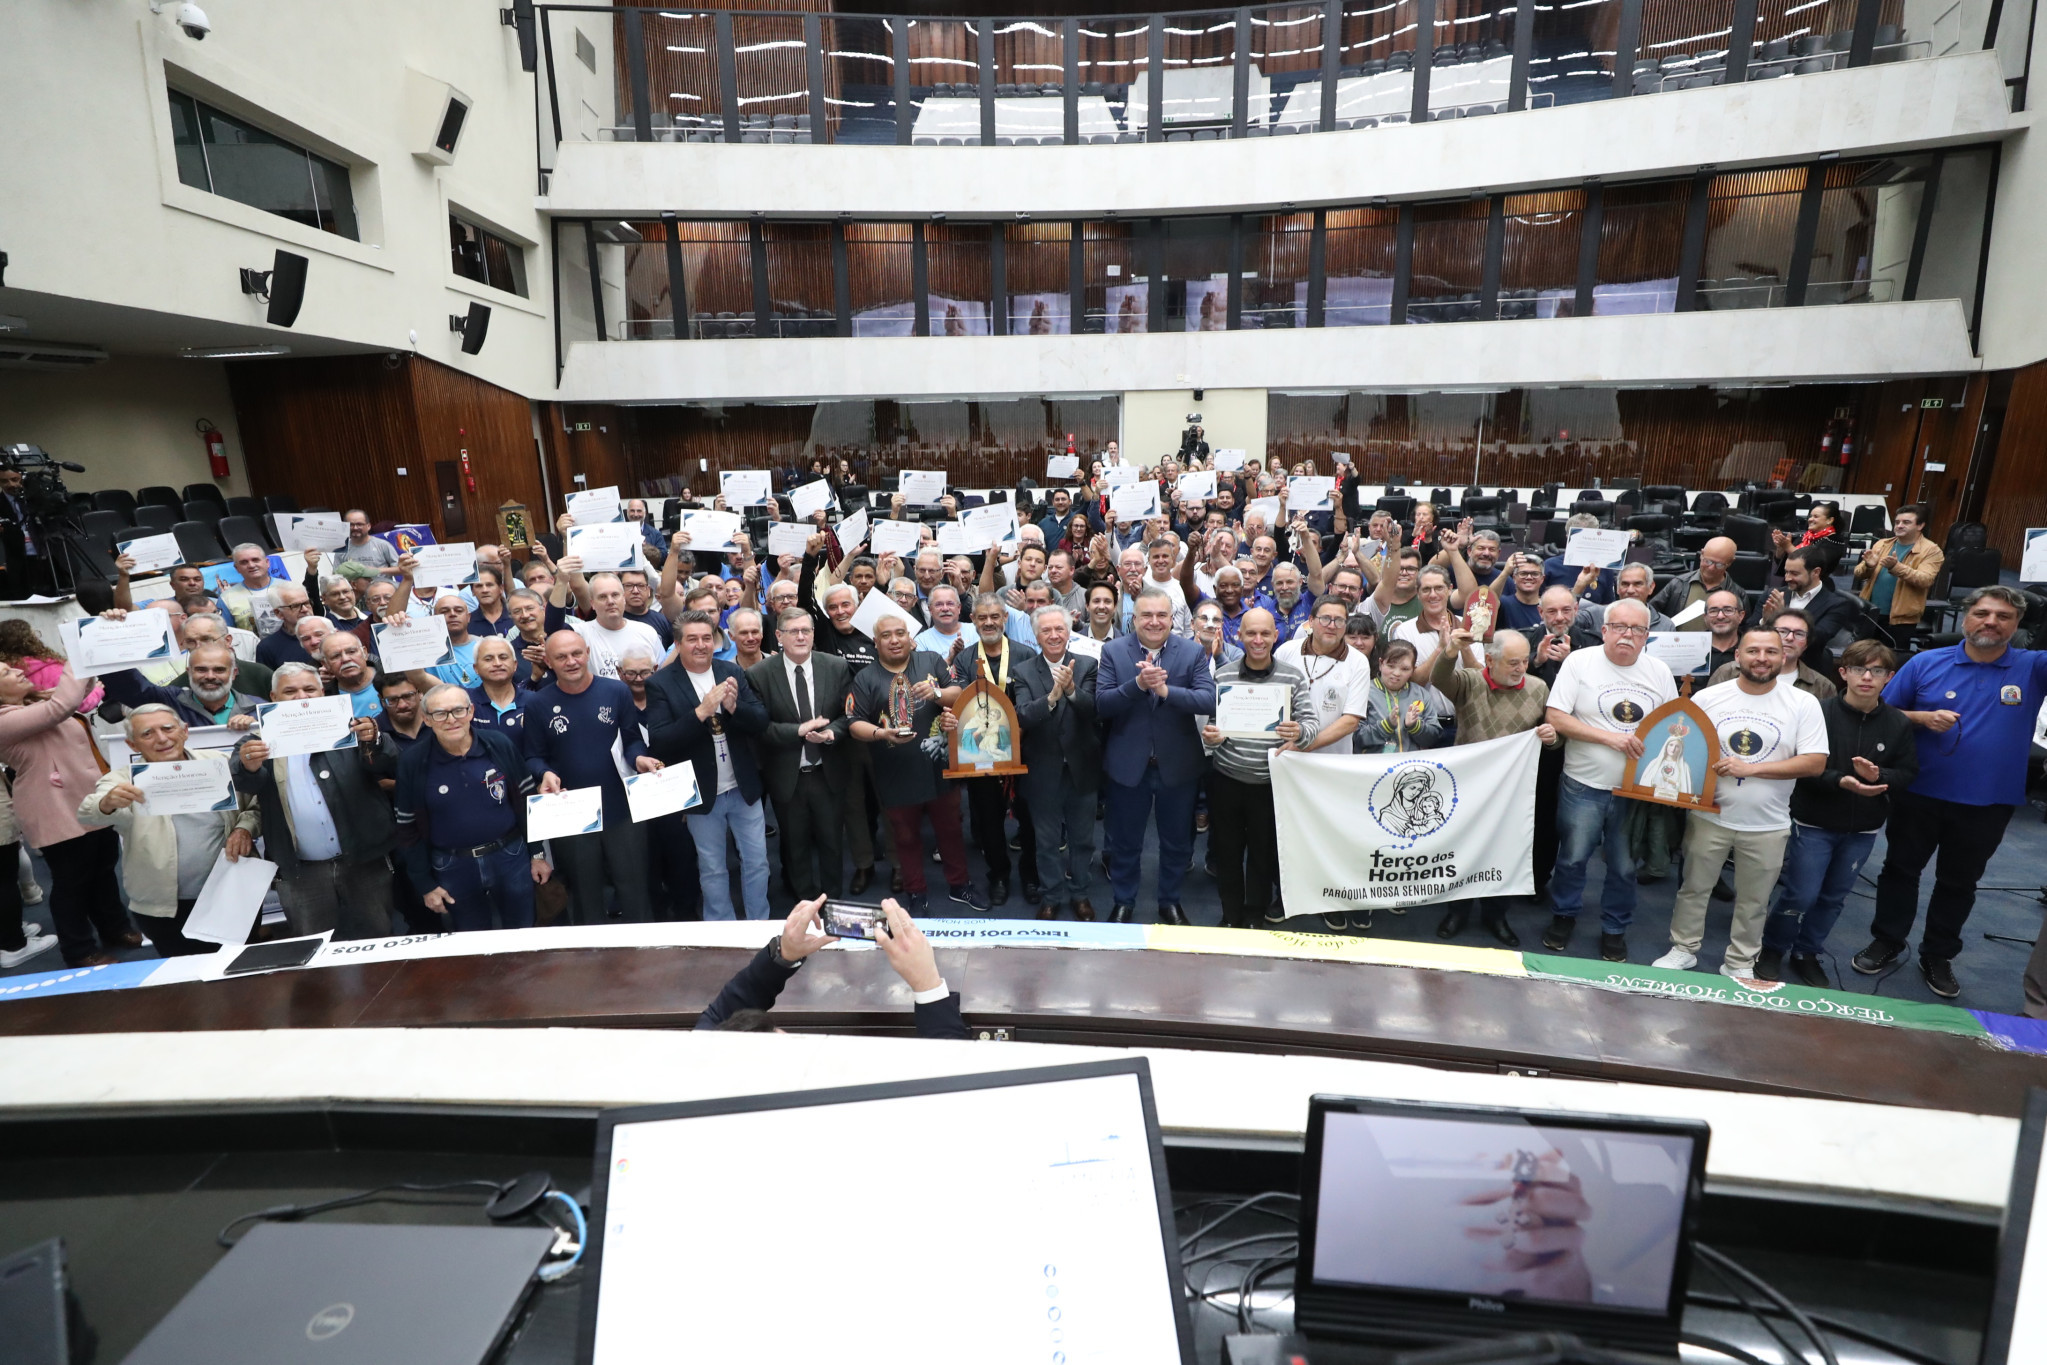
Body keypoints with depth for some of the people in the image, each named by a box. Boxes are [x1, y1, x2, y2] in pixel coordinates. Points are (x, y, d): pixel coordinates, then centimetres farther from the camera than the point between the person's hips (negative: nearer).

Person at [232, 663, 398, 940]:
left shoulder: (345, 727, 4)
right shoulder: (261, 740, 7)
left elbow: (391, 768, -7)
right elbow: (245, 783, -9)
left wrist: (372, 742, -28)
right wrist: (249, 767, -33)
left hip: (365, 863, -1)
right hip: (302, 873, 1)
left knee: (376, 946, 6)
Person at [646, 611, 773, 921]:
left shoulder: (732, 672, -1)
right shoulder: (660, 684, -9)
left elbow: (761, 721, -4)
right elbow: (658, 742, -18)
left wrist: (733, 707, -24)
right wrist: (701, 712, -29)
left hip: (744, 788, 2)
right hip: (702, 794, -2)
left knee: (756, 861, 12)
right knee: (712, 869, 13)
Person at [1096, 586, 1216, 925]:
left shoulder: (1193, 652, -5)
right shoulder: (1113, 651, -5)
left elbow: (1209, 700, -16)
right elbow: (1102, 705, -14)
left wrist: (1165, 690, -30)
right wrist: (1138, 684, -29)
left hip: (1177, 765, 1)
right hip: (1127, 765, 0)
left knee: (1177, 842, 17)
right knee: (1125, 842, 15)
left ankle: (1170, 902, 38)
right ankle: (1123, 902, 36)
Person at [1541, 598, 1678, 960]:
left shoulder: (1659, 671, 4)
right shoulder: (1579, 661, -7)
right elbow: (1555, 717, -12)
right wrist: (1610, 738, -18)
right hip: (1584, 786, -2)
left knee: (1624, 866, 12)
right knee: (1572, 858, 9)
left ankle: (1615, 929, 31)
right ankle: (1564, 916, 31)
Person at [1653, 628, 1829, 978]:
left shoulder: (1803, 704, -5)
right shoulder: (1708, 698, -3)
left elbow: (1815, 763, -10)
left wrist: (1751, 768, -20)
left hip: (1767, 826, 0)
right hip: (1709, 816, 0)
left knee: (1753, 902, 14)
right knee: (1694, 889, 12)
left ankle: (1740, 964, 30)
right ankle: (1683, 949, 29)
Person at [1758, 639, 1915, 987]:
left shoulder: (1898, 723, -2)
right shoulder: (1820, 713, -14)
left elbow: (1908, 772, 1)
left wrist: (1877, 776, -19)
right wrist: (1841, 781, -29)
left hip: (1863, 829, 4)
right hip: (1814, 823, -4)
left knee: (1834, 898, 14)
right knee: (1801, 895, -3)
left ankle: (1806, 954, 31)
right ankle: (1772, 951, 19)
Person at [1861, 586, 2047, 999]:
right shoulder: (1926, 663, -5)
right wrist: (1922, 718, -18)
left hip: (1988, 804, 1)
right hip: (1919, 795, -1)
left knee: (1959, 882, 15)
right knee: (1900, 869, 12)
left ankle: (1938, 957, 31)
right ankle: (1886, 942, 28)